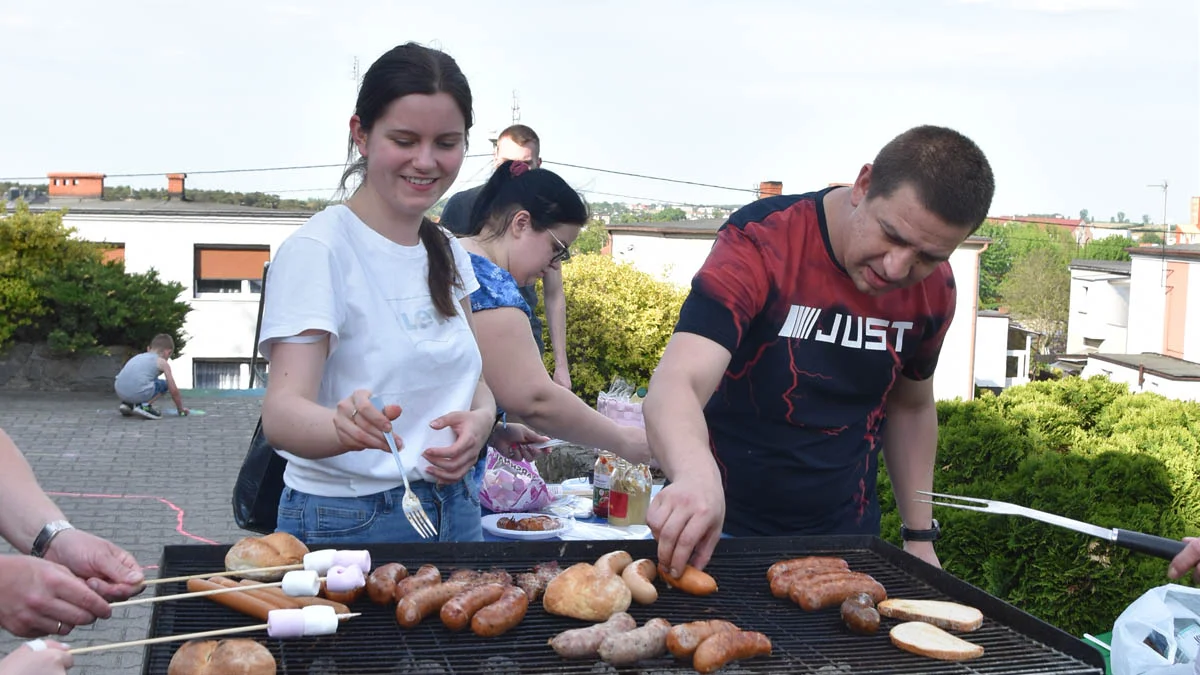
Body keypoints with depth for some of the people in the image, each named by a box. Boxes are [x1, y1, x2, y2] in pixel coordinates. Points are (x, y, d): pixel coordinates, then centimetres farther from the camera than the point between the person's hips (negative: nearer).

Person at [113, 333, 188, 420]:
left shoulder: (138, 357, 30)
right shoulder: (162, 362, 13)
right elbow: (174, 390, 13)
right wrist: (181, 409, 28)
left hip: (120, 393, 6)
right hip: (139, 393, -6)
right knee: (164, 384, 18)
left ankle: (127, 404, 17)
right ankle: (145, 405, 0)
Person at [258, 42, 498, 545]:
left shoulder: (449, 253, 7)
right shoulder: (317, 249, -15)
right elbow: (280, 412, -24)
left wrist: (480, 418, -10)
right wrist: (345, 426, -46)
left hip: (455, 511, 6)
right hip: (349, 525, -6)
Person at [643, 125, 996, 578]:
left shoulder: (934, 290, -6)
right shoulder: (761, 241, -24)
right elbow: (674, 387, -37)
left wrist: (920, 536, 9)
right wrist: (697, 477, -58)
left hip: (847, 537, 4)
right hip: (726, 532, -4)